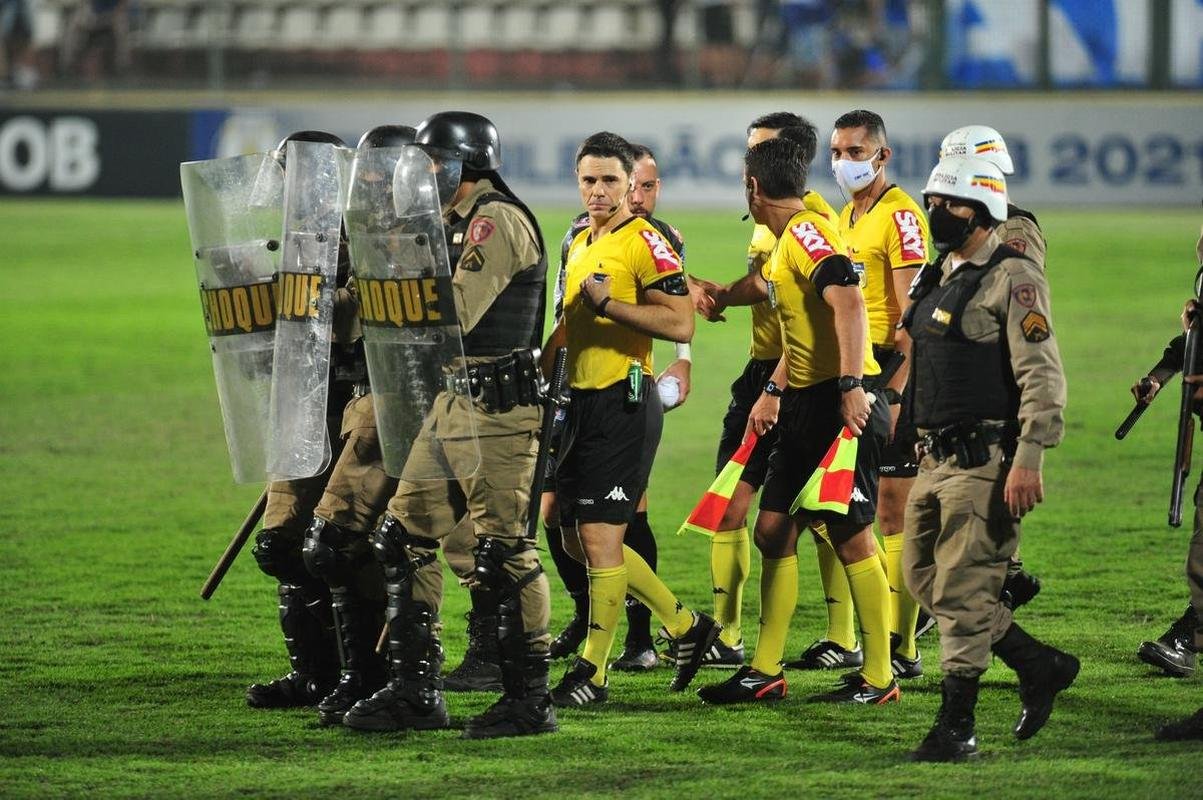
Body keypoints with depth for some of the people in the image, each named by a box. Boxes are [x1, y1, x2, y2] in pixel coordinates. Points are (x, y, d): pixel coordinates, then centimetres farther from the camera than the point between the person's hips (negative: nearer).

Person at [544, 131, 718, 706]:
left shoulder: (645, 243, -10)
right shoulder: (581, 245, 18)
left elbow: (681, 323, -20)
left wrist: (607, 303, -22)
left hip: (623, 403, -10)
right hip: (582, 400, 10)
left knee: (601, 538, -8)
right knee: (578, 540, 12)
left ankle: (592, 671, -1)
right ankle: (686, 627, 24)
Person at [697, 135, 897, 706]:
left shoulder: (808, 232, -13)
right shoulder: (787, 242, 18)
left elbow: (848, 302, -27)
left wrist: (852, 386, -34)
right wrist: (775, 393, 34)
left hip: (842, 404, -10)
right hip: (805, 404, 10)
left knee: (850, 534, -5)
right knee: (772, 530, 10)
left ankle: (879, 677, 1)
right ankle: (765, 671, 16)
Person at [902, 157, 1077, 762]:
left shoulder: (1013, 279, -12)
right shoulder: (939, 278, 16)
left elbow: (1042, 378, -18)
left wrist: (1028, 461, -24)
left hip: (986, 462, -10)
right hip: (937, 461, 10)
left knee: (961, 592, -8)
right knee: (925, 580, 10)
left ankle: (956, 729, -1)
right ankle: (1040, 667, 20)